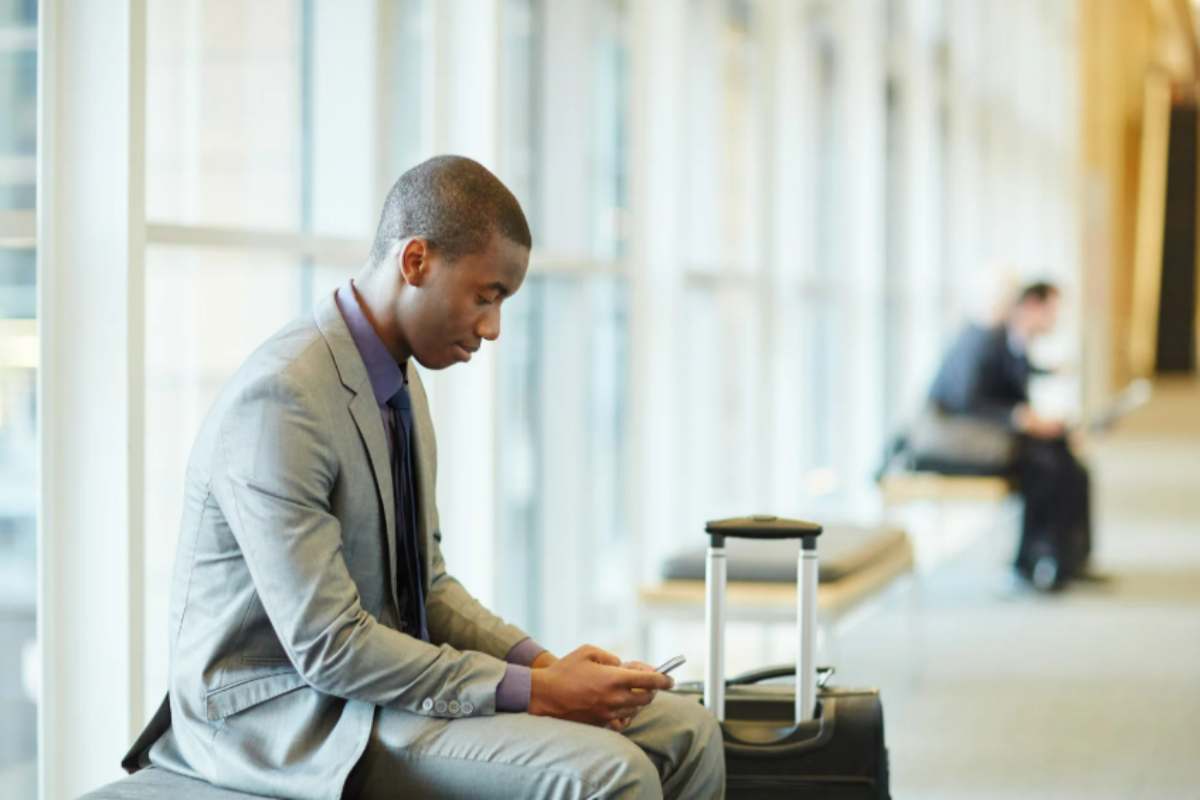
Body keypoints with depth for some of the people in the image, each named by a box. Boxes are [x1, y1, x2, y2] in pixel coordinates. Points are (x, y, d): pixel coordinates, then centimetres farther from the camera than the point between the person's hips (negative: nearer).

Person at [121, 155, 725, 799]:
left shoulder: (401, 383, 10)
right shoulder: (280, 397, -21)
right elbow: (326, 646, -24)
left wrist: (539, 662, -1)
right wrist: (530, 692, -22)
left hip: (385, 675, 9)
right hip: (280, 713, -9)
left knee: (687, 735, -3)